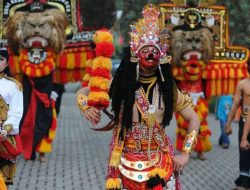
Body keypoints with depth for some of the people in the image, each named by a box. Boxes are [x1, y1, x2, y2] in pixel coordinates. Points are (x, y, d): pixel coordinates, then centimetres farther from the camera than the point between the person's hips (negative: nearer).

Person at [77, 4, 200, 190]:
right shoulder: (120, 83, -3)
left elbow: (194, 119, 6)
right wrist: (86, 107, -16)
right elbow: (82, 92, 6)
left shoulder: (167, 87, -1)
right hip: (126, 163, -1)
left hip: (159, 164, 1)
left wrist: (185, 153, -2)